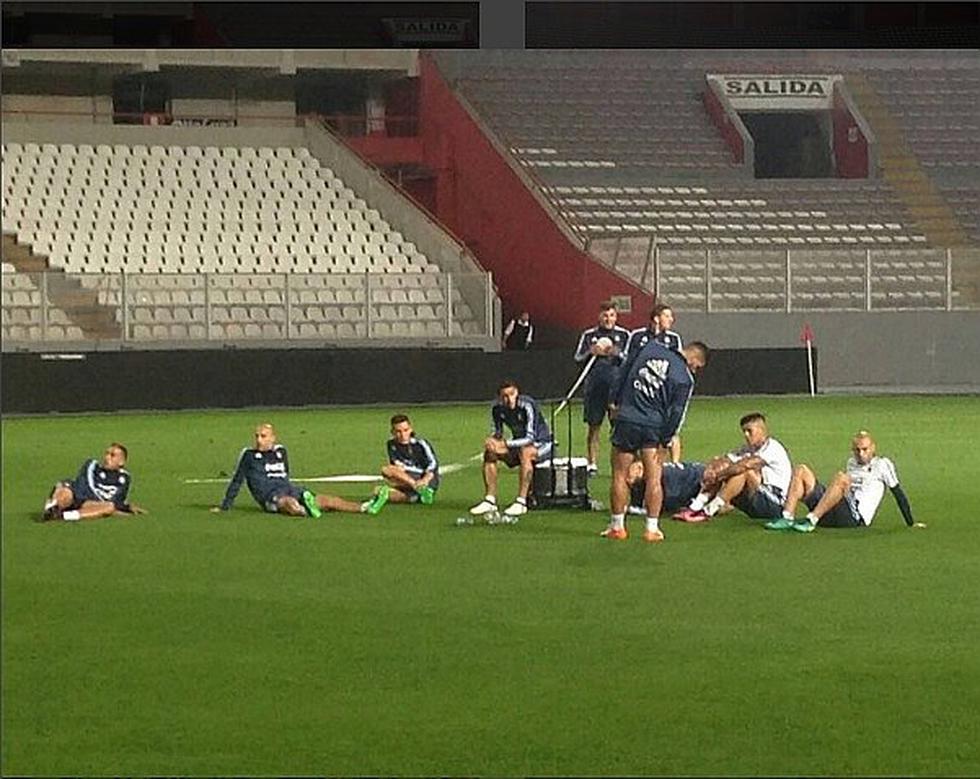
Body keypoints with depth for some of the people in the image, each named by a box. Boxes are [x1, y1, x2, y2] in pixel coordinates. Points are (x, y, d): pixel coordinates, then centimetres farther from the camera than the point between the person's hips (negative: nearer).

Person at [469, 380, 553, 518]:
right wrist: (494, 440, -20)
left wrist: (505, 444, -37)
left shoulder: (527, 406, -26)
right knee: (490, 453, -11)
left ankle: (521, 502, -37)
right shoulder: (498, 409, -7)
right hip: (519, 444, 7)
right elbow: (497, 433, 5)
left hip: (542, 444, -7)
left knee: (525, 452, -38)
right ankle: (490, 500, -11)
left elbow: (530, 438, -29)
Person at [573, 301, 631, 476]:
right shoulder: (589, 335, 11)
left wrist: (617, 353, -14)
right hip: (594, 384, 1)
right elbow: (577, 358, 9)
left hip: (617, 384, -1)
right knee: (594, 426, 4)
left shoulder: (624, 335, 8)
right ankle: (592, 464, 10)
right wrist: (591, 352, -10)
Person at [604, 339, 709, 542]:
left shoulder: (649, 348, 6)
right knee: (654, 478, 7)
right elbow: (676, 413, -4)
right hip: (654, 426, -2)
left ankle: (617, 527, 12)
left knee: (620, 475, 9)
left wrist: (614, 401, 17)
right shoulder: (685, 379, -3)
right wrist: (665, 440, 6)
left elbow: (623, 373, 9)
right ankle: (652, 529, 6)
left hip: (626, 420, 2)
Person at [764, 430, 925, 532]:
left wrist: (911, 524, 6)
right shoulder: (851, 463, 26)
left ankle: (811, 521, -36)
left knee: (841, 478, -33)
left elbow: (898, 494, 7)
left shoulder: (882, 465, 8)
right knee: (802, 471, -4)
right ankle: (787, 518, -22)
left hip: (856, 518, -6)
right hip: (834, 516, 6)